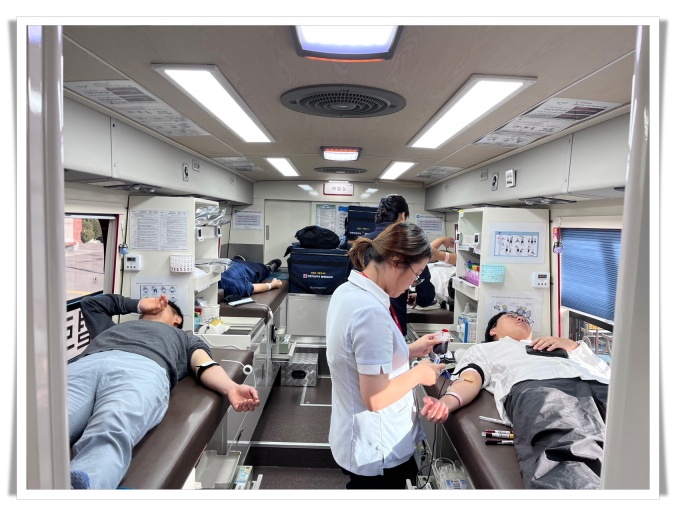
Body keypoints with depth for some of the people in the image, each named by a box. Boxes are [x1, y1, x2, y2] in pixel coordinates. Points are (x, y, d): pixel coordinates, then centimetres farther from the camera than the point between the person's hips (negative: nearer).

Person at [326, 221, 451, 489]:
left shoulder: (348, 291, -1)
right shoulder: (371, 311, -31)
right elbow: (376, 399, -28)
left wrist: (409, 350, 4)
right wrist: (418, 373, -14)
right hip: (377, 452, -8)